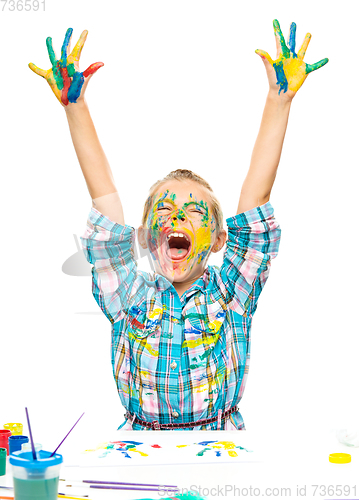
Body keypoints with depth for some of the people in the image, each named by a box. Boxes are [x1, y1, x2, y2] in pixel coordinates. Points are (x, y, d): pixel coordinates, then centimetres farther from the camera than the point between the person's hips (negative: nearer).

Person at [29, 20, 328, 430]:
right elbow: (103, 193, 1)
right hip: (141, 432, 0)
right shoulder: (131, 296, 6)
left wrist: (279, 100, -5)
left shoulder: (229, 292, 5)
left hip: (220, 431, 0)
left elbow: (256, 193, -1)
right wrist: (74, 107, -4)